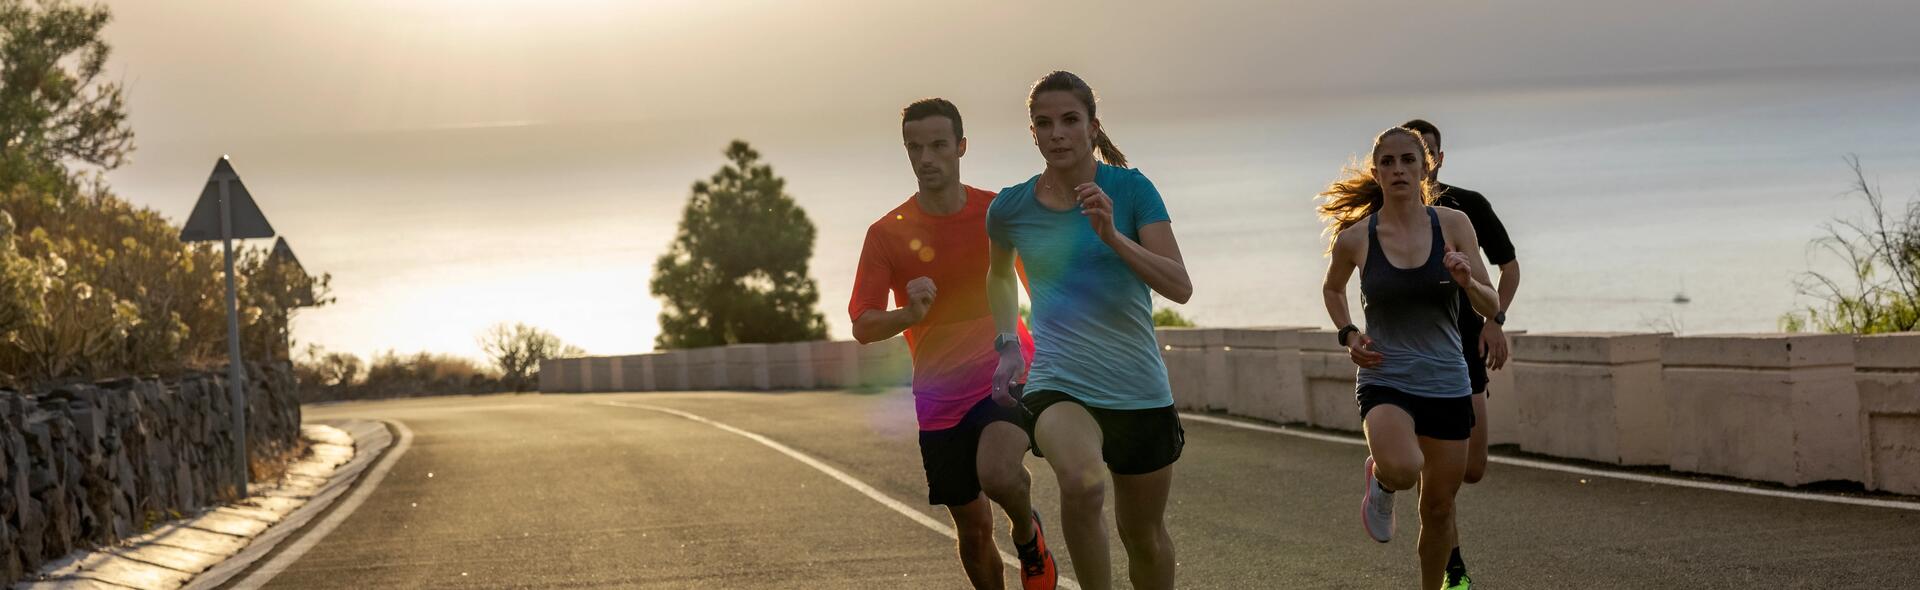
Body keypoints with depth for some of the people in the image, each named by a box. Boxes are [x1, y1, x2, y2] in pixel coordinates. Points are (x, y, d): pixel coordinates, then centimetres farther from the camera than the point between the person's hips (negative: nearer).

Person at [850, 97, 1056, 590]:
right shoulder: (887, 233, -3)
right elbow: (862, 328, -7)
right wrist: (910, 314, -27)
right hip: (941, 398, 2)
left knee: (996, 473, -30)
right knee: (973, 530, 6)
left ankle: (1029, 533, 2)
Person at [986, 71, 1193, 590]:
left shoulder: (1130, 189, -6)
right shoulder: (1011, 208, 0)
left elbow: (1180, 287, -14)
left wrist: (1111, 235, -25)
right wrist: (1007, 345, 11)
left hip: (1139, 390, 1)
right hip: (1059, 385, -1)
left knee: (1144, 537, 14)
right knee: (1083, 483, -34)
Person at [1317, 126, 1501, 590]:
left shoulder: (1453, 224, -4)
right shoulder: (1355, 238, -5)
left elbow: (1490, 307, 0)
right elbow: (1332, 288, 16)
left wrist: (1468, 282, -21)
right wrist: (1348, 335, 0)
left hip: (1447, 384, 2)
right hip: (1385, 381, -2)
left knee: (1438, 507, 10)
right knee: (1403, 469, -32)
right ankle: (1380, 481, 4)